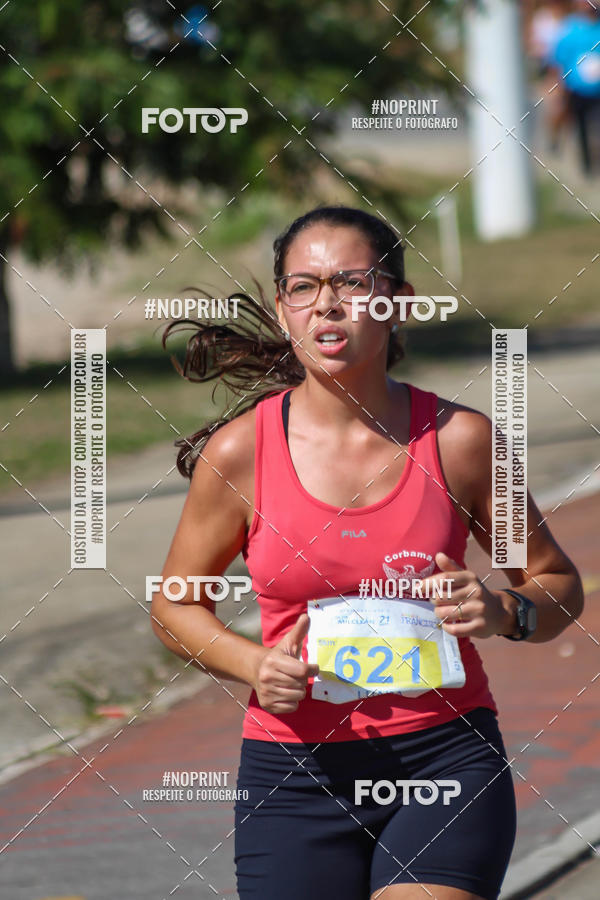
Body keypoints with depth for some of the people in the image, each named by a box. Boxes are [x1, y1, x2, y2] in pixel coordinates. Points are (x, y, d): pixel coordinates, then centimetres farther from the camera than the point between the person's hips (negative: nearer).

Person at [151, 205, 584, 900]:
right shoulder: (238, 451, -2)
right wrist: (254, 667, -8)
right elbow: (174, 606, 11)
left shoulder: (458, 439, -2)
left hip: (444, 761, -1)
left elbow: (558, 583, 11)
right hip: (295, 774, 1)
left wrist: (506, 613, -11)